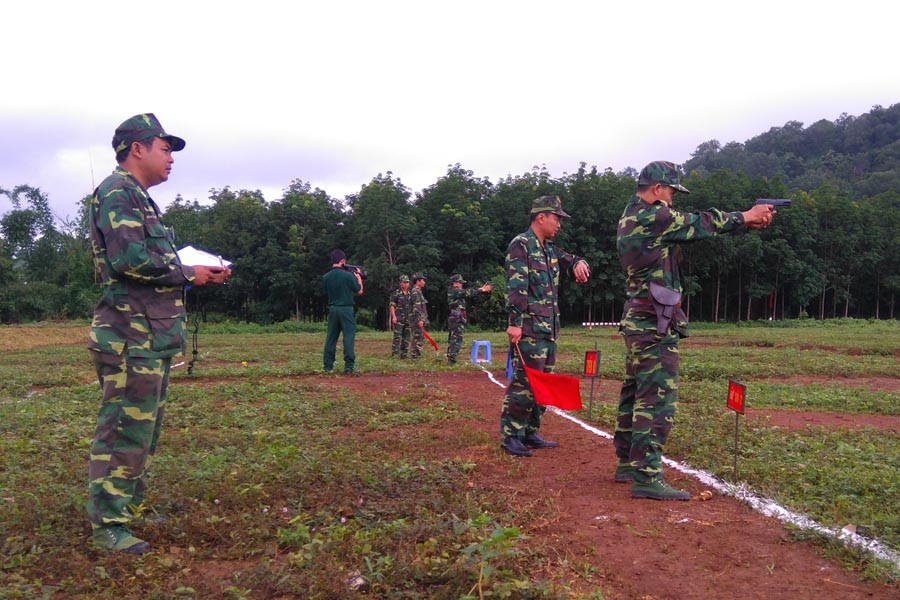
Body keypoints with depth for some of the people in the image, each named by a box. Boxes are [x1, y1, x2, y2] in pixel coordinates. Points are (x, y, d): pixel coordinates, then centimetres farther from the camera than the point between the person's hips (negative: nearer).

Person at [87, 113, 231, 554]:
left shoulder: (140, 200, 22)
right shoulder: (117, 191, -9)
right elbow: (128, 258, -23)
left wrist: (202, 272, 8)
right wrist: (188, 274, -12)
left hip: (154, 335, 11)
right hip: (132, 335, -11)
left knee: (144, 428, 17)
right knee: (124, 429, -6)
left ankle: (131, 507, 28)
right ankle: (107, 525, 2)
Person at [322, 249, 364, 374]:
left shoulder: (326, 277, 2)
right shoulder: (348, 275, -11)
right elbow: (359, 292, -1)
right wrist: (359, 278, 16)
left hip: (332, 309, 5)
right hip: (346, 309, -5)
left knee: (331, 337, 10)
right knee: (349, 336, -2)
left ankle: (328, 366, 12)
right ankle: (349, 366, -6)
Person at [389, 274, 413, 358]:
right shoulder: (396, 293, -3)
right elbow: (392, 306, -7)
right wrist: (393, 316, -16)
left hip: (408, 319, 6)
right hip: (398, 318, -6)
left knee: (406, 337, 8)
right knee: (397, 337, -8)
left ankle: (404, 354, 14)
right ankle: (395, 354, -6)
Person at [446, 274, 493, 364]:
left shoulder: (456, 292, 17)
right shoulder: (454, 291, -12)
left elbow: (468, 293, 13)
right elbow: (468, 292, -16)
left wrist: (481, 289, 5)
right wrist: (481, 289, -9)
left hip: (453, 319, 10)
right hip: (457, 320, -10)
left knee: (452, 340, 13)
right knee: (456, 340, -9)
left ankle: (450, 359, 19)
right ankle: (451, 360, -11)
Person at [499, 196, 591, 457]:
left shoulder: (549, 249, 18)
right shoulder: (521, 245, -8)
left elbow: (570, 260, 25)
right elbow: (515, 287, -16)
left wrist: (578, 263, -1)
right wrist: (515, 323, -23)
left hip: (549, 328, 9)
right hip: (529, 328, -9)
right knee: (524, 382, -10)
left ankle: (530, 433, 21)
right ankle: (510, 436, -2)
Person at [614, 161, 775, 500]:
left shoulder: (630, 218, 15)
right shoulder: (652, 217, -15)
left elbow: (691, 228, 14)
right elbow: (699, 224, -5)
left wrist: (744, 221, 10)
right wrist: (745, 217, 11)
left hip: (636, 320, 10)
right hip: (656, 324, -10)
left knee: (635, 394, 16)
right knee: (657, 399, -7)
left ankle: (627, 464, 25)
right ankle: (646, 478, -4)